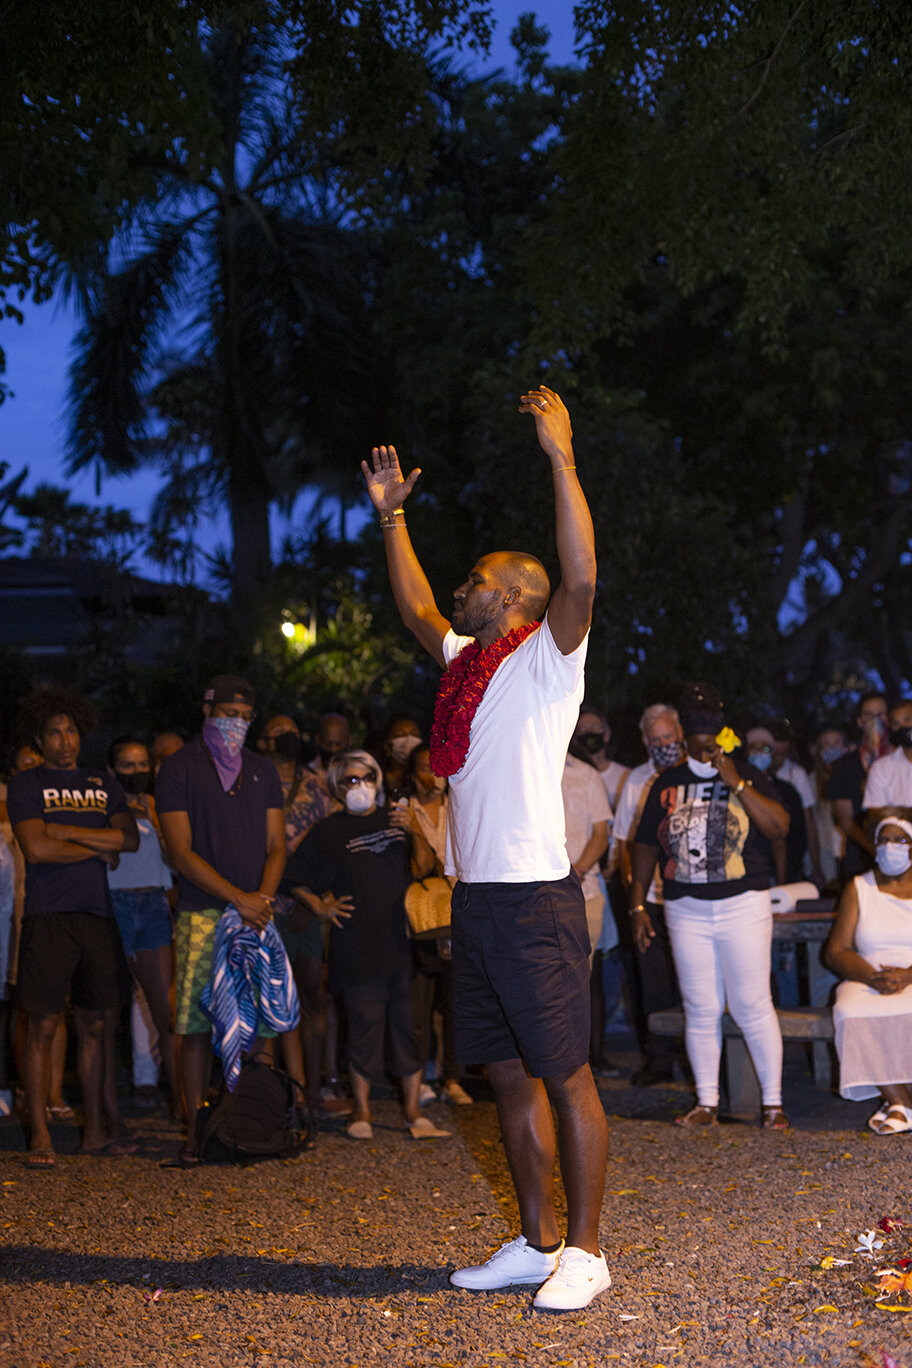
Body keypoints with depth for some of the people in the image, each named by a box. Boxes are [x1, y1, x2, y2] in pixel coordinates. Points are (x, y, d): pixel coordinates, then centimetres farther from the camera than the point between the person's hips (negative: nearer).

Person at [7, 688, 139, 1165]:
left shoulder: (102, 782, 16)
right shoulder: (26, 783, 2)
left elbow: (130, 839, 3)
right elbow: (36, 849, -11)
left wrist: (65, 830, -6)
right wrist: (100, 848, -2)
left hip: (98, 913, 5)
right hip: (48, 916, -4)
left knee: (93, 1026, 8)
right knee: (44, 1026, -5)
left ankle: (94, 1133, 15)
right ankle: (39, 1136, 1)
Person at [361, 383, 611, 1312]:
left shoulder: (547, 658, -6)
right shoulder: (465, 660, 16)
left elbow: (580, 578, -22)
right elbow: (416, 610, 32)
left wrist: (560, 455, -25)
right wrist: (391, 516, 28)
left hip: (535, 899, -8)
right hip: (474, 898, 8)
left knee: (566, 1077, -3)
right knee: (509, 1079, 11)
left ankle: (583, 1252, 3)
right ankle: (536, 1243, 19)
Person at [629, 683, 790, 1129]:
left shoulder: (746, 775, 3)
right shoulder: (667, 784, 10)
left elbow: (779, 827, -10)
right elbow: (645, 845, 15)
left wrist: (736, 784, -14)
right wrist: (638, 905, 11)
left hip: (742, 904, -2)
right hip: (687, 911, 2)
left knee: (752, 1005, -4)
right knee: (700, 1009, 3)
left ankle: (773, 1100, 5)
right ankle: (707, 1102, 12)